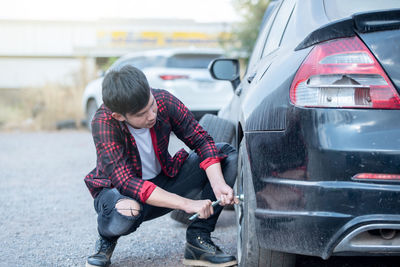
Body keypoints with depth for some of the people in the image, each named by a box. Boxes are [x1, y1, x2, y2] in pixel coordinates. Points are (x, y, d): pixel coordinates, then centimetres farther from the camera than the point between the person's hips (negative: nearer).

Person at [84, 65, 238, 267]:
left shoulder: (164, 101, -19)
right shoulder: (104, 123, -30)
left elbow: (201, 140, -11)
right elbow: (126, 183, -36)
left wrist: (218, 184, -29)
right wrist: (186, 204, -41)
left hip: (162, 181, 5)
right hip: (117, 191, -5)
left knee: (227, 154, -11)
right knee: (126, 210, -42)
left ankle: (198, 241, -11)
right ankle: (107, 240, -3)